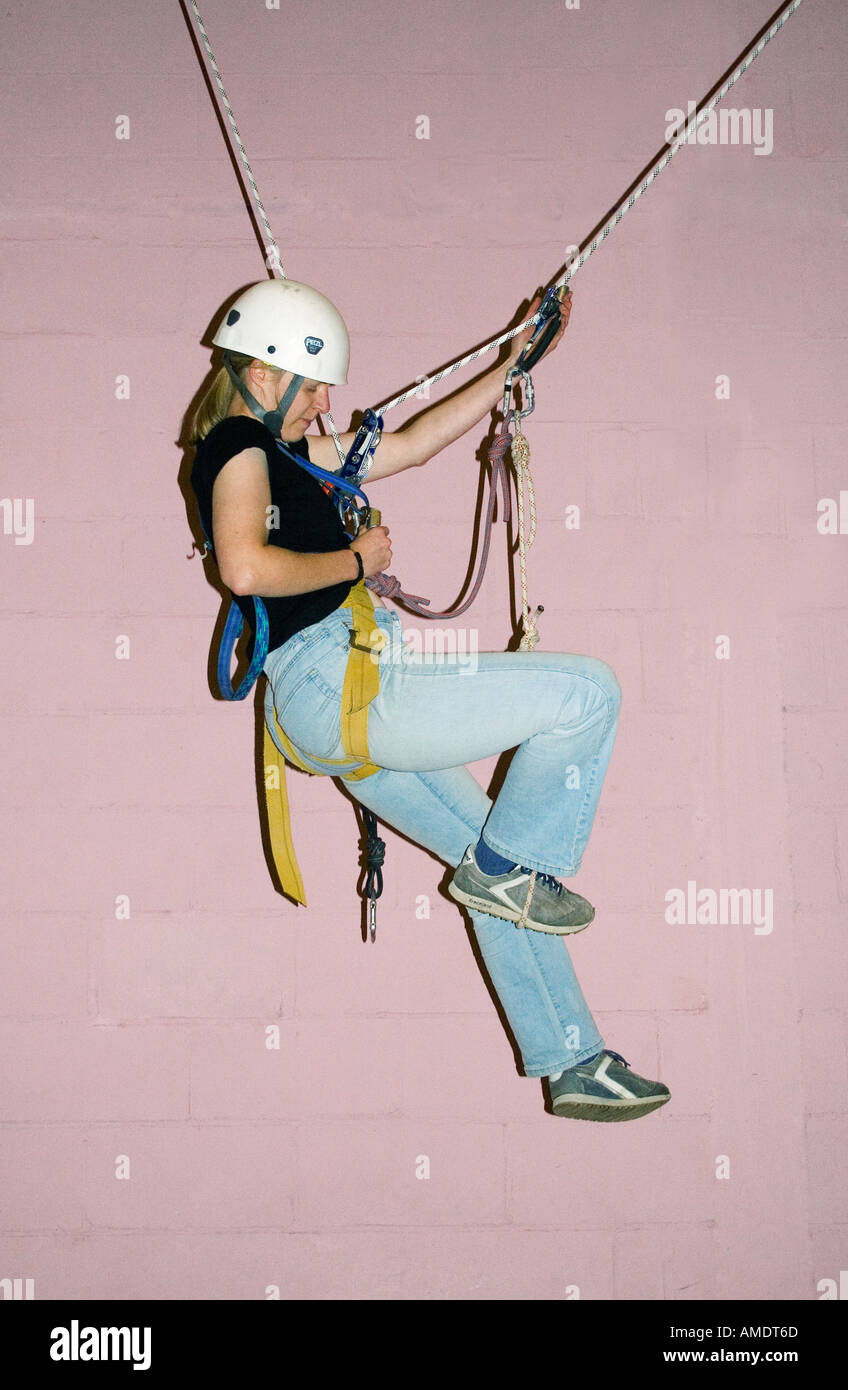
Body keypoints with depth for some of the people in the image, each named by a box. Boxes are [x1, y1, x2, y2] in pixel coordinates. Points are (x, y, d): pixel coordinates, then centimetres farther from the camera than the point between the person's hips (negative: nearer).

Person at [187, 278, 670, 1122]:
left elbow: (412, 443, 26)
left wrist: (513, 363, 25)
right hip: (336, 683, -10)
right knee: (588, 691, -11)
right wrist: (355, 558, -12)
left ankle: (573, 1065, 21)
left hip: (347, 701, 10)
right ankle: (507, 865, 3)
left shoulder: (281, 449, 23)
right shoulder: (240, 446, -6)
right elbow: (246, 567, -26)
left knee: (497, 863, 13)